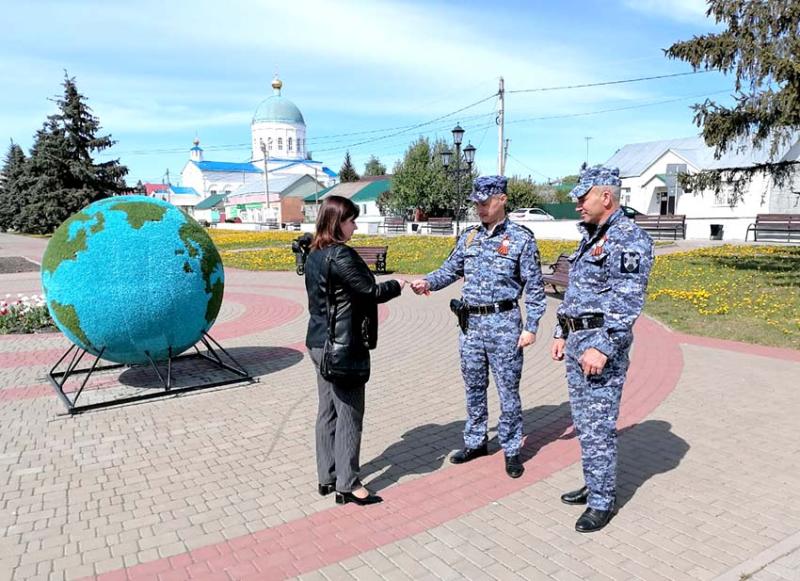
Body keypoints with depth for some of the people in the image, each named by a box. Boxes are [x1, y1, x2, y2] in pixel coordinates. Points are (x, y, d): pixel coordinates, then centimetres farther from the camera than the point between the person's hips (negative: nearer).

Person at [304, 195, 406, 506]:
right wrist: (396, 286, 1)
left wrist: (383, 285, 10)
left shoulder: (314, 255, 9)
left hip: (320, 344, 9)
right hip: (344, 347, -9)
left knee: (328, 412, 15)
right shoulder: (341, 255, -18)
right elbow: (370, 292, -15)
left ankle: (327, 478, 25)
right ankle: (348, 485, 12)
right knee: (349, 414, 2)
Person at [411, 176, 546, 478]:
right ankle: (475, 442, 31)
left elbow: (534, 287, -5)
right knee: (474, 387, 15)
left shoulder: (521, 238, -5)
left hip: (503, 323, -5)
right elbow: (450, 270, 9)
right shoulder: (468, 237, 9)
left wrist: (531, 327, -9)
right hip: (470, 323, 5)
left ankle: (511, 449, 20)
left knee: (508, 389, 4)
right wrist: (427, 282, -12)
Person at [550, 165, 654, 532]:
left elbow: (626, 301, -20)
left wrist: (603, 347, -25)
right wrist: (562, 334, 20)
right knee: (584, 422, 17)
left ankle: (602, 503, 11)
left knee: (597, 427, -3)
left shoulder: (628, 239, -13)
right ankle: (595, 485, 31)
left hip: (602, 342, -9)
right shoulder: (590, 237, 16)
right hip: (577, 339, 9)